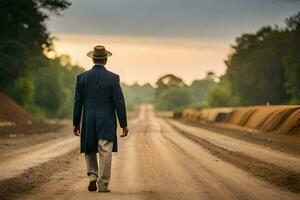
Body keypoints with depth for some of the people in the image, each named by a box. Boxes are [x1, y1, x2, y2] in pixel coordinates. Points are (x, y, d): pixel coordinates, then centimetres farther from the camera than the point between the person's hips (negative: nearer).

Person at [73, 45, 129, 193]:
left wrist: (76, 123, 11)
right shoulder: (112, 78, -7)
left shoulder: (82, 77, 0)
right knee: (105, 153, 0)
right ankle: (102, 184, -1)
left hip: (88, 121, 2)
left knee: (90, 150, 18)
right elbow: (119, 102, -7)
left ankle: (93, 176, 1)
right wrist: (124, 124, -1)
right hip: (106, 122, -2)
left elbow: (78, 102, 3)